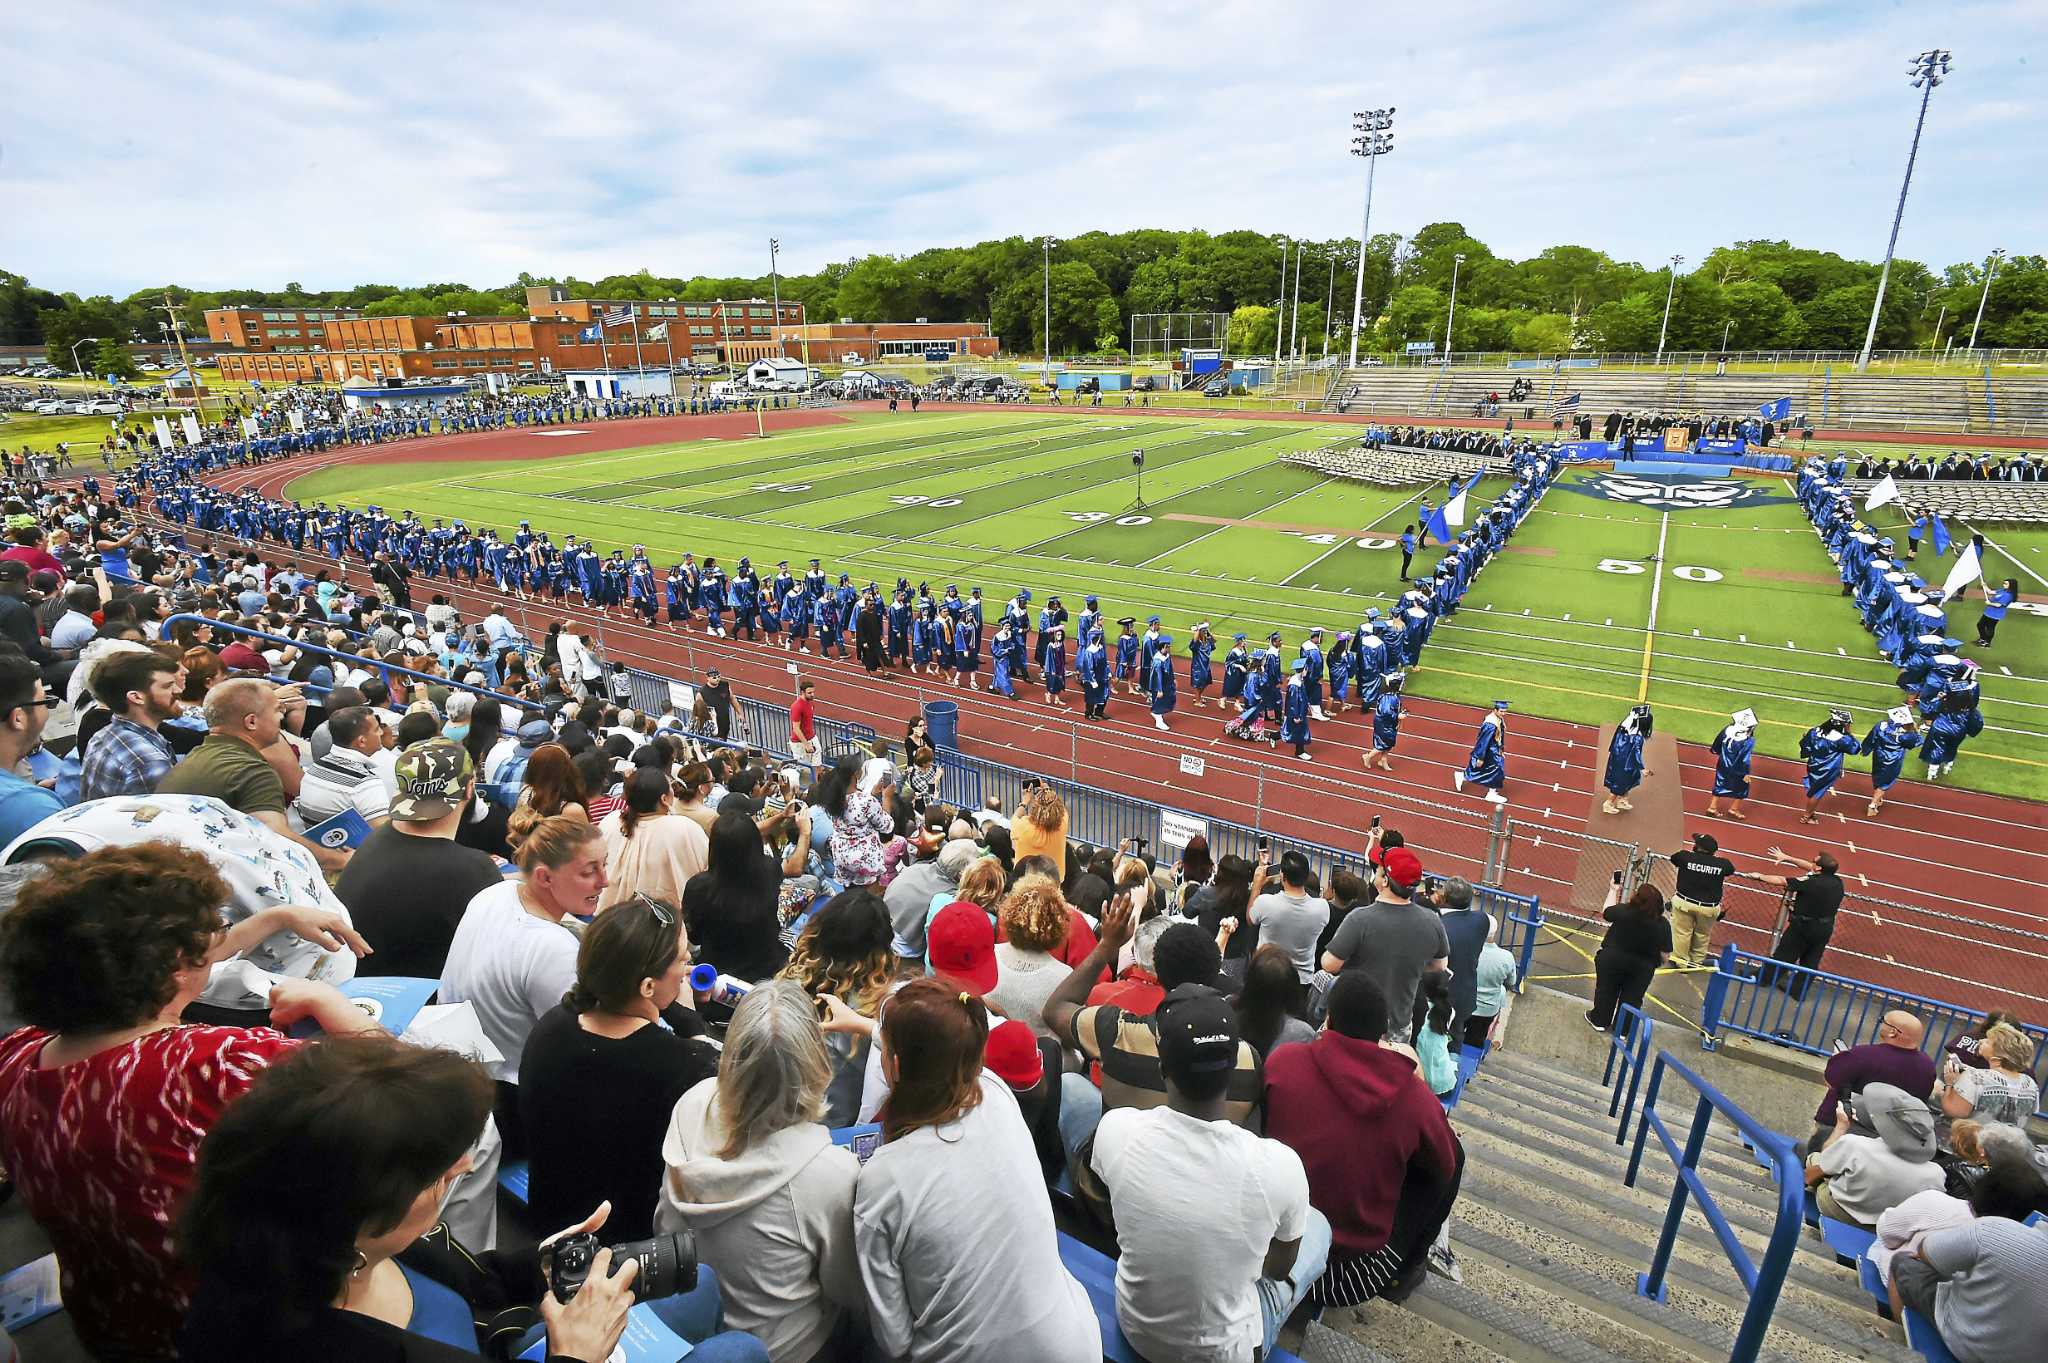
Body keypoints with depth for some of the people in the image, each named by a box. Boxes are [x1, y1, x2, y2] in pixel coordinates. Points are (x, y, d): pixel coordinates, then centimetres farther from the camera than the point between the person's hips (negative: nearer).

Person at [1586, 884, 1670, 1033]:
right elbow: (1665, 956, -10)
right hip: (1641, 968, 1)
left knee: (1606, 990, 18)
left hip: (1612, 960, -1)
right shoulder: (1663, 924, -14)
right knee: (1632, 997, 17)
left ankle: (1600, 1021, 30)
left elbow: (1604, 913, 3)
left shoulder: (1623, 910, -19)